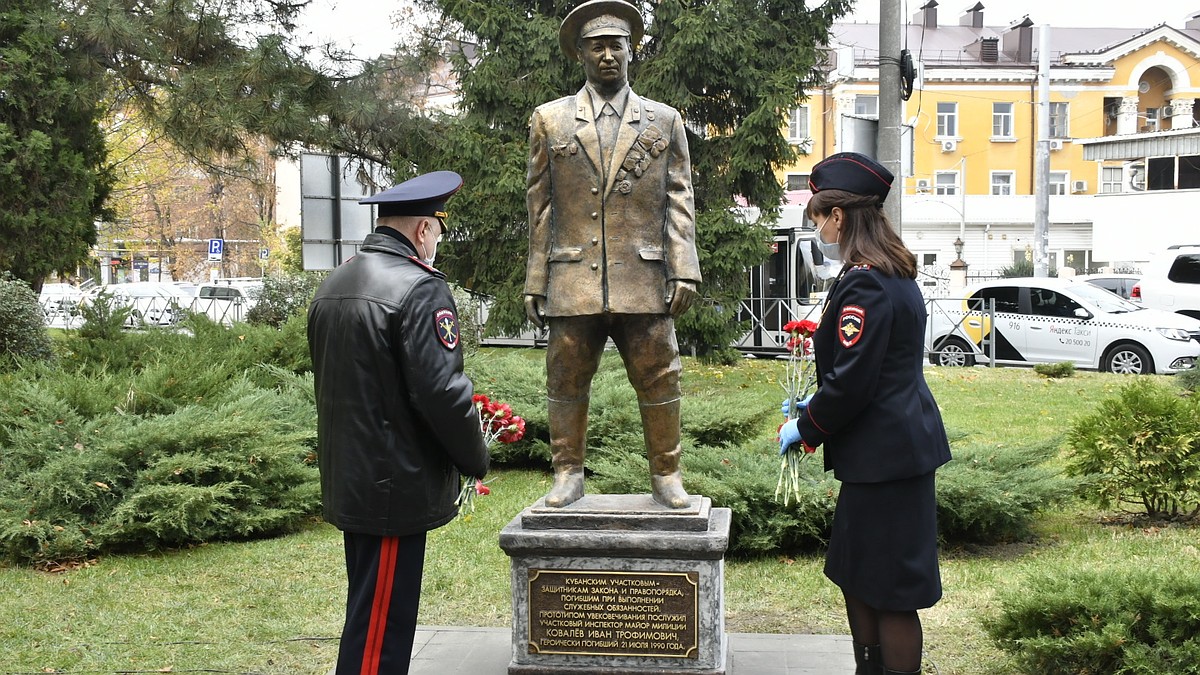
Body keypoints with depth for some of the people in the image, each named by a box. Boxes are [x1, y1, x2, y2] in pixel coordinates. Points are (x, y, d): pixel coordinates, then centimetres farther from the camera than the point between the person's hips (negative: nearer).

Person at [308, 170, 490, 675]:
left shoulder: (331, 287, 11)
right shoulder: (419, 288, -17)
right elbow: (442, 391, -20)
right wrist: (476, 459, -6)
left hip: (346, 479, 9)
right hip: (397, 487, -9)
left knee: (368, 615, 20)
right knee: (380, 632, -1)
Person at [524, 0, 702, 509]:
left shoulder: (665, 121, 11)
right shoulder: (550, 121, 10)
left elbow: (678, 202, 7)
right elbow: (539, 207, 9)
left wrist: (684, 270, -4)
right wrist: (536, 283, 4)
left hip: (644, 279, 0)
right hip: (572, 280, 0)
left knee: (659, 382, 3)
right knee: (566, 382, 5)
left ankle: (666, 474, 16)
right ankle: (568, 473, 18)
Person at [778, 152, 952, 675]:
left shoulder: (864, 283, -19)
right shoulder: (895, 275, 13)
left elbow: (851, 382, -22)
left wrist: (806, 428, -7)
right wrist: (817, 411, 18)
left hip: (883, 454, -11)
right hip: (895, 445, 11)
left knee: (888, 595, -1)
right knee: (857, 579, 18)